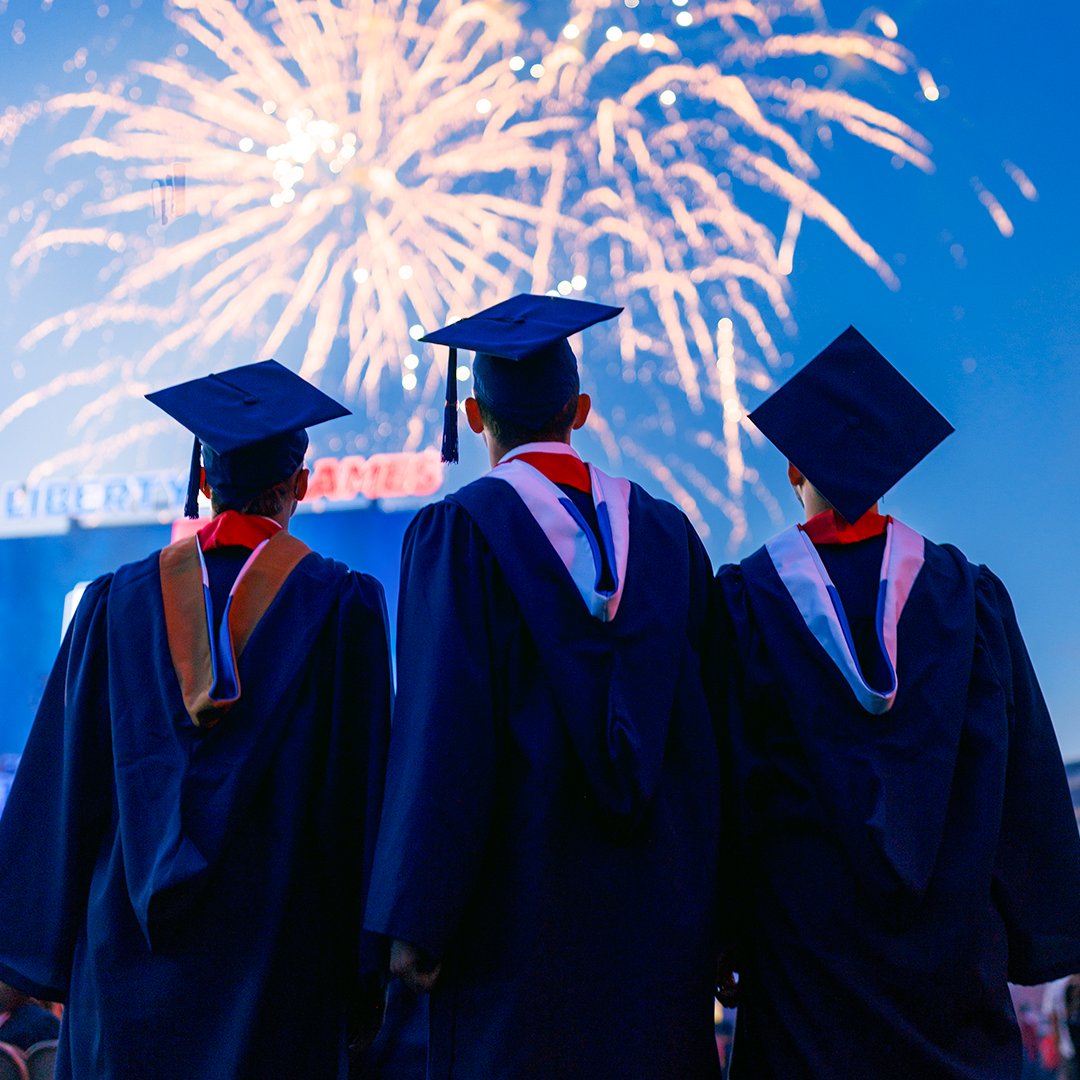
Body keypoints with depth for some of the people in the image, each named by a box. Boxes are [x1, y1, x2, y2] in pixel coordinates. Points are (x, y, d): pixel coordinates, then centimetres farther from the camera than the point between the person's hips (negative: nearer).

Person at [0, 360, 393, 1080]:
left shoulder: (119, 602, 3)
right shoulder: (341, 606, -3)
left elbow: (64, 787, 4)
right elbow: (358, 791, -4)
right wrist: (365, 967, 1)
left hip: (131, 944, 3)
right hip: (279, 935, -2)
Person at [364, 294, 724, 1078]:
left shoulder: (455, 533, -7)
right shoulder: (668, 535, 6)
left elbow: (442, 730, -13)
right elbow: (707, 731, 7)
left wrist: (417, 922, -10)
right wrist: (712, 913, 13)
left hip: (517, 908, -4)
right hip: (662, 914, 4)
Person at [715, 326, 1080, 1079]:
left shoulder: (747, 600, -6)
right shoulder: (969, 594, -1)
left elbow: (729, 781, -4)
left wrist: (721, 934, 4)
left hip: (805, 936, -1)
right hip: (951, 938, 1)